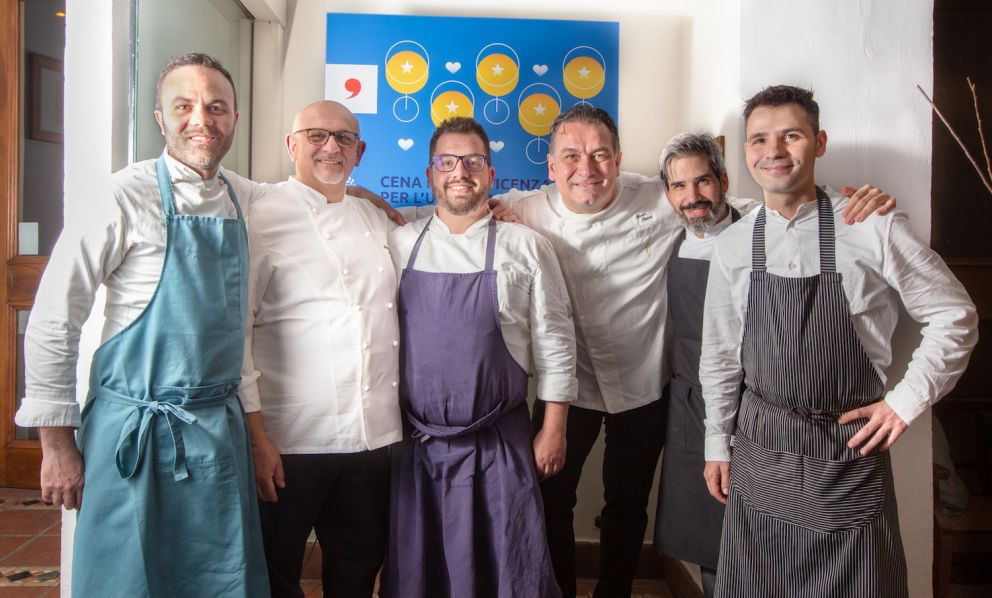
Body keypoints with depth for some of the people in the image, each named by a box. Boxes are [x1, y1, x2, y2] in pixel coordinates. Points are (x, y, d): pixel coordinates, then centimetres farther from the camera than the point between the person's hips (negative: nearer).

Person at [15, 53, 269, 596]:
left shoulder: (246, 199, 4)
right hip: (138, 431, -4)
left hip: (221, 426, 5)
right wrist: (57, 443, -7)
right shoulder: (126, 198, -10)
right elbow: (52, 321, -8)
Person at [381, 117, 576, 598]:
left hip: (501, 445, -1)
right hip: (416, 443, 2)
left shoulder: (526, 247, 0)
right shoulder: (399, 244, 4)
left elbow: (554, 343, 1)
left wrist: (553, 430, -1)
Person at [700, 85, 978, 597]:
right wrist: (717, 444, 9)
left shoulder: (874, 227, -8)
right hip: (759, 449, 3)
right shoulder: (731, 246, 1)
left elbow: (955, 317, 0)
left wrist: (907, 401, -5)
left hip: (851, 448, -2)